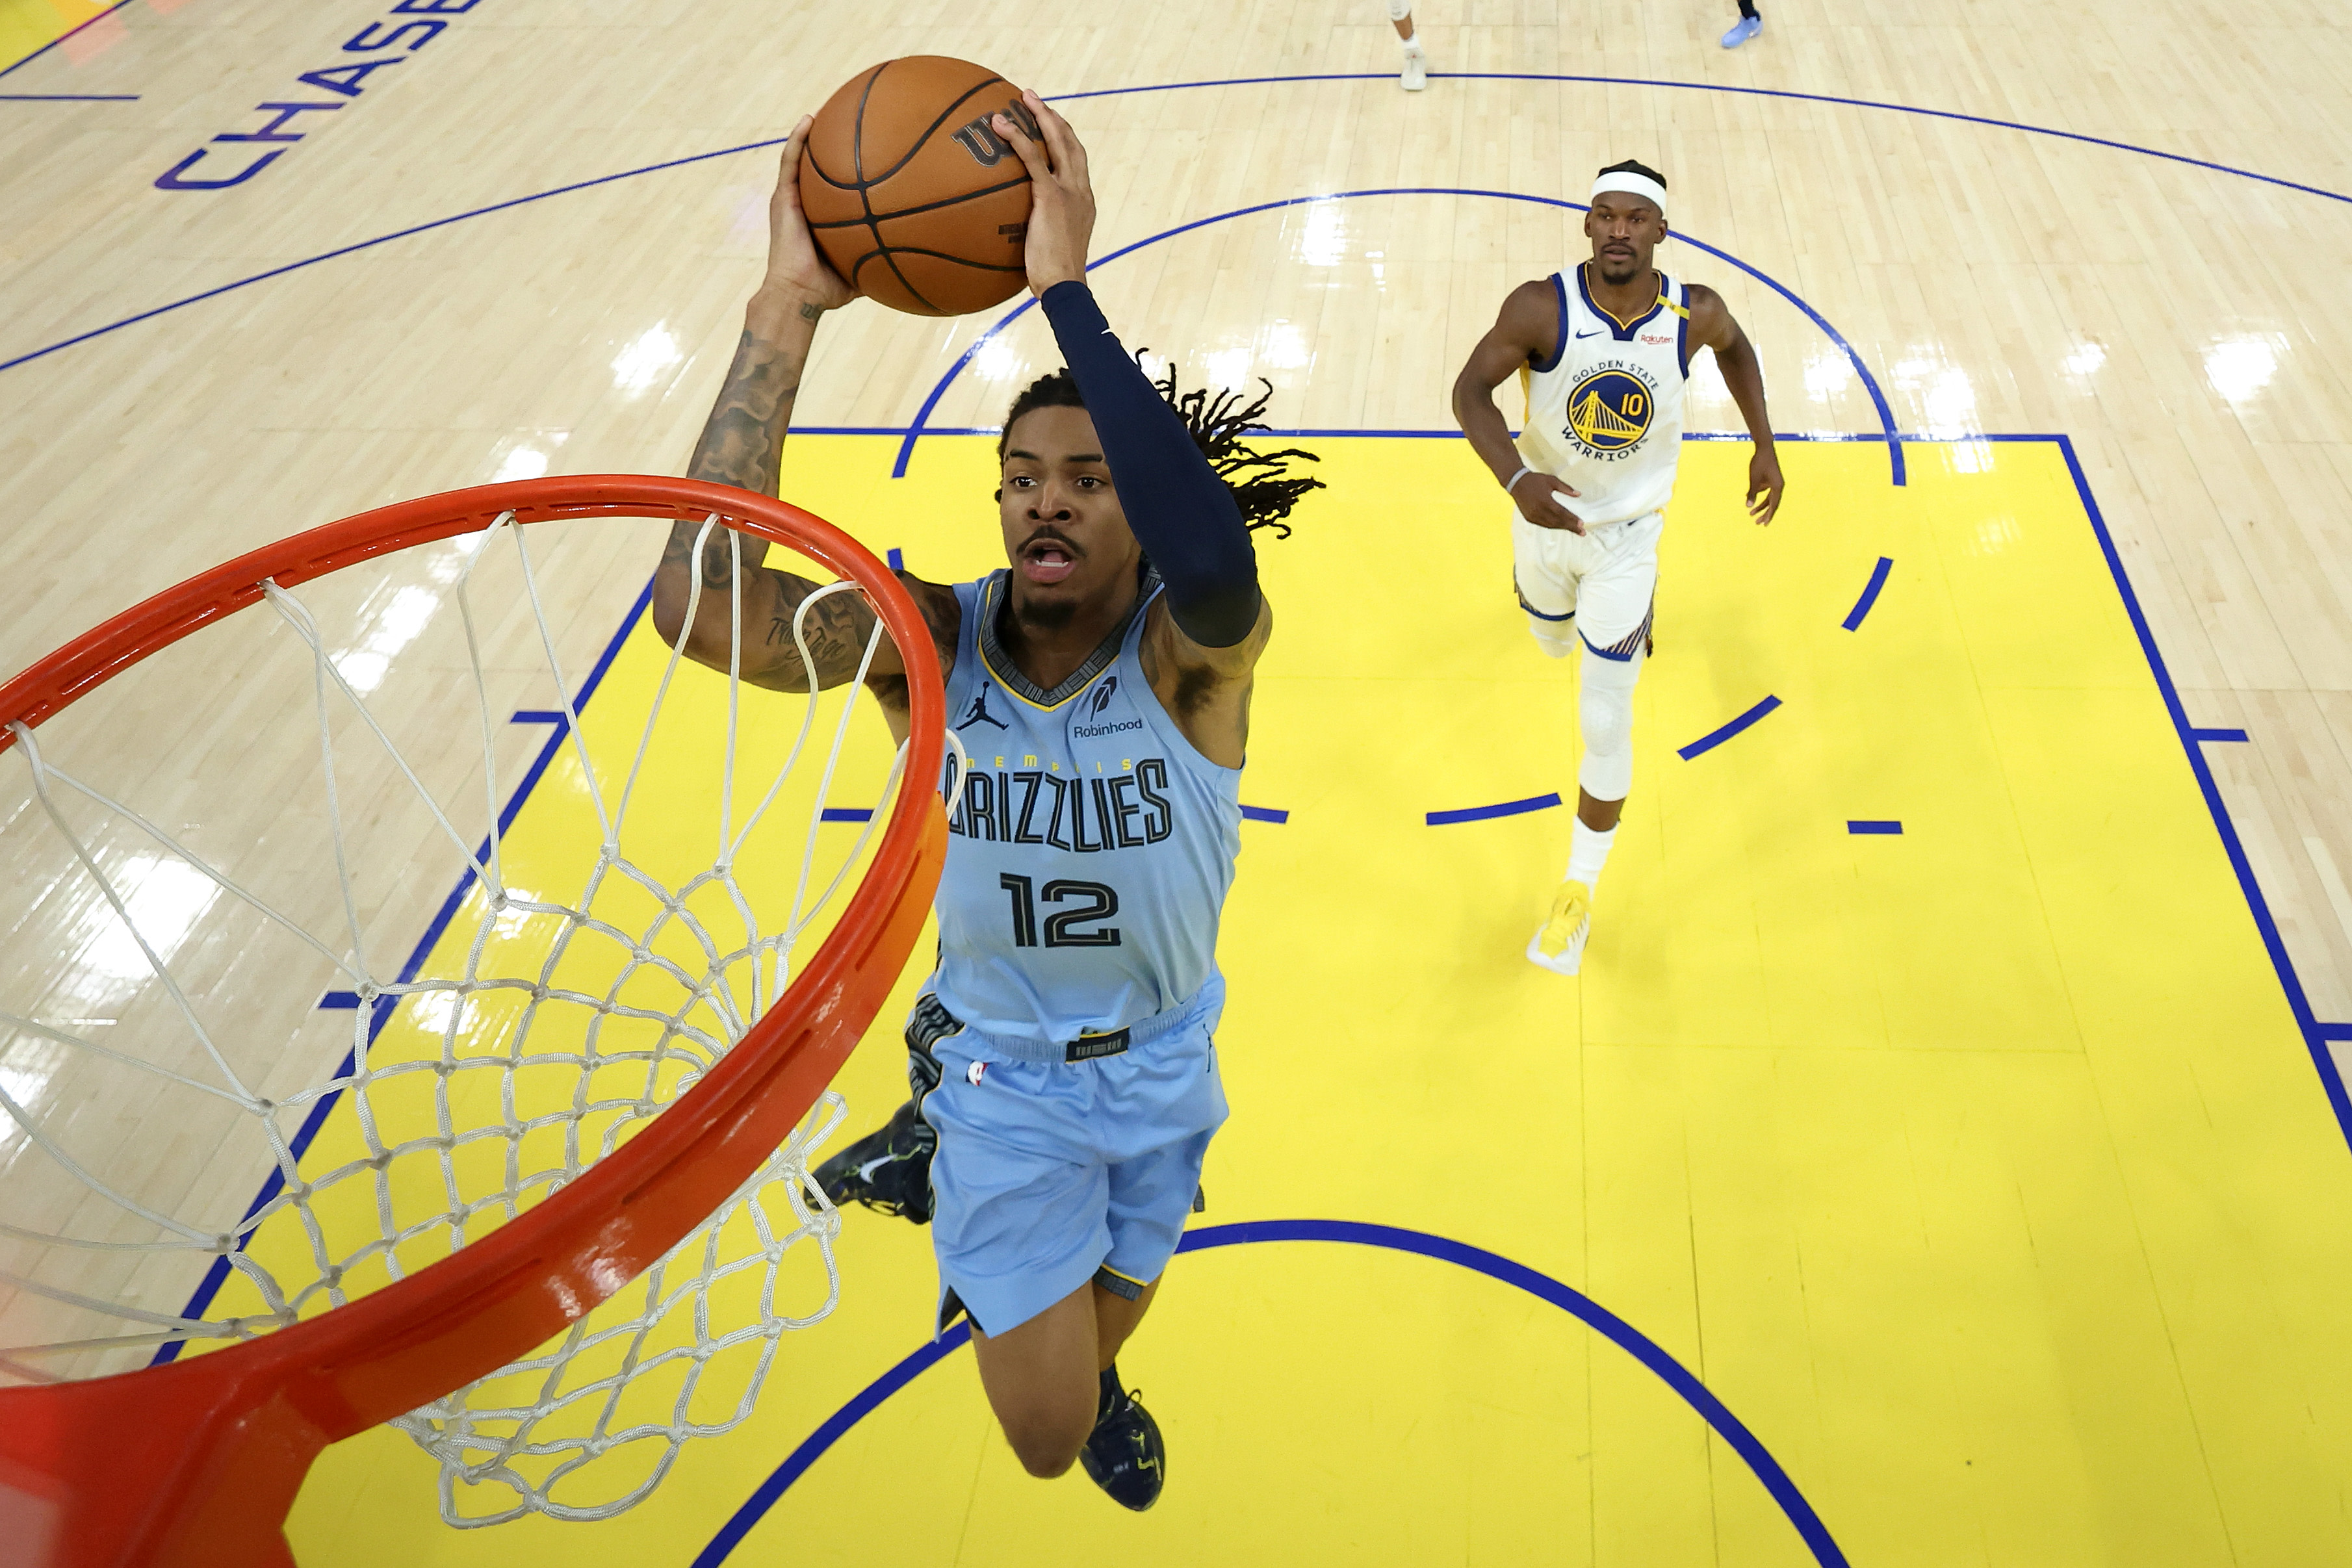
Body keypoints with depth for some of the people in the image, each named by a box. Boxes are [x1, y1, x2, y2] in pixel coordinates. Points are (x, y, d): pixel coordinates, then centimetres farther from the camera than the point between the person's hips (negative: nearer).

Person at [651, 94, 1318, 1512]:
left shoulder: (1195, 650, -26)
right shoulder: (933, 642, -22)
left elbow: (1217, 566, -53)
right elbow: (702, 604, -41)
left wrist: (1067, 289, -52)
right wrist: (788, 311, -43)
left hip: (1165, 1061, 1)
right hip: (1001, 1068, 0)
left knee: (1109, 1317, 27)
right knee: (1044, 1440, 8)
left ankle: (1099, 1379, 68)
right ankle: (936, 1155, 36)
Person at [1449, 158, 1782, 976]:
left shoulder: (1694, 313, -18)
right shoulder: (1542, 307, -23)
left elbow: (1735, 349, 5)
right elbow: (1471, 390, -21)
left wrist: (1765, 446, 5)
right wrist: (1515, 477, -38)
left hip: (1628, 534, -1)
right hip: (1546, 516, 1)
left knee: (1605, 723, -5)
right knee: (1554, 640, 31)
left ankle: (1580, 889, 11)